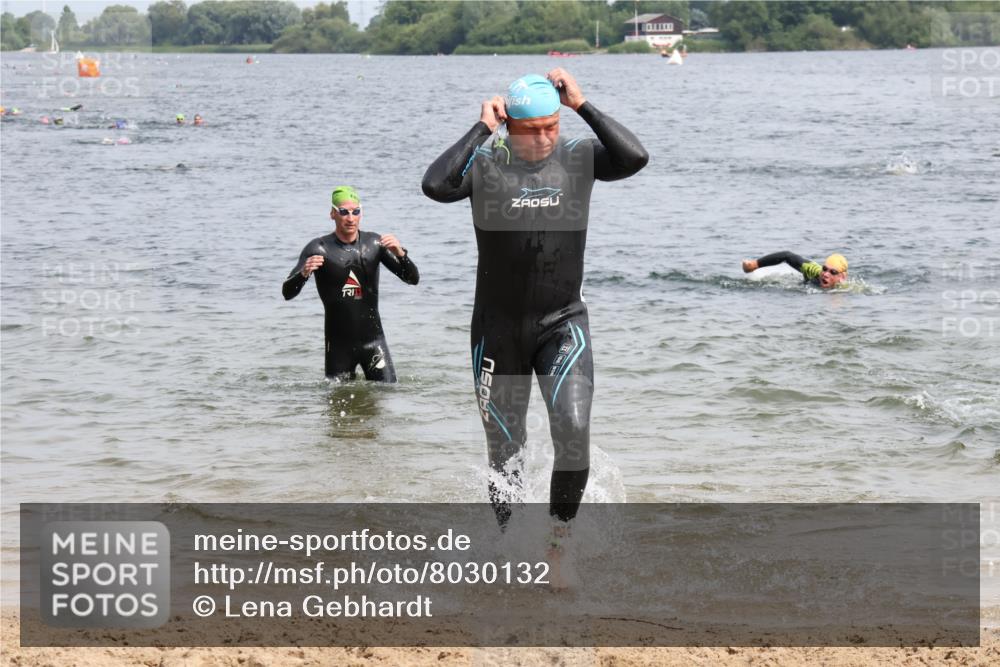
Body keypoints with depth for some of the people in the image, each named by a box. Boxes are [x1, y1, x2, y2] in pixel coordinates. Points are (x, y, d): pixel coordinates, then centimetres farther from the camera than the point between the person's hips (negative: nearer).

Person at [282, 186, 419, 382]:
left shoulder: (374, 244, 1)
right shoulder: (319, 249, -7)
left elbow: (413, 279, -1)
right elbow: (287, 293, -12)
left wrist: (399, 253, -21)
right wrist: (303, 273, -34)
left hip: (373, 340, 1)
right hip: (338, 344, -1)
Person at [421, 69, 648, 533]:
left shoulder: (579, 158, -2)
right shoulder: (485, 164, -7)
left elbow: (634, 158, -20)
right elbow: (436, 186, -26)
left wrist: (582, 105, -17)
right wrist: (482, 128, -19)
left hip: (563, 324, 0)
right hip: (498, 329, 0)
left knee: (573, 430, -20)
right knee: (504, 451, 8)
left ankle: (561, 528, 1)